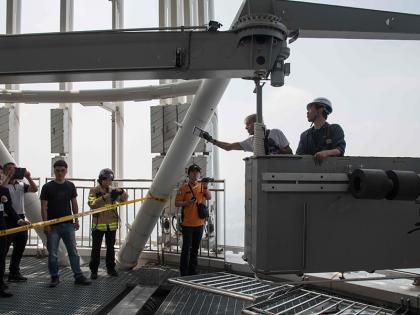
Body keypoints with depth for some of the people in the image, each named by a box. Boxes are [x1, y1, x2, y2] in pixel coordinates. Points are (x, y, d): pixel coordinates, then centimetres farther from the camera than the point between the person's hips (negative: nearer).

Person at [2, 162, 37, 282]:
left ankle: (14, 273, 23)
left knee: (19, 249, 12)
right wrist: (8, 177, -22)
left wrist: (28, 177, -10)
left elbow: (34, 189, 0)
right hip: (8, 220, -6)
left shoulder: (21, 185, 12)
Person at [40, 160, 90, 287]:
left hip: (68, 224, 2)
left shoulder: (70, 186, 8)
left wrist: (76, 220, 7)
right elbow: (44, 207, -4)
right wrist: (46, 224, -10)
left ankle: (78, 276, 9)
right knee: (52, 253, 4)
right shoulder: (47, 187, -2)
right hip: (53, 225, -2)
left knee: (73, 251, 4)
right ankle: (54, 277, 16)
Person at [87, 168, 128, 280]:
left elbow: (124, 199, 0)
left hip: (111, 224, 4)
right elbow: (92, 204, -22)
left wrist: (122, 192, -23)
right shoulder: (94, 191, -6)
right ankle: (94, 270, 13)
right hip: (98, 224, -4)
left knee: (110, 248, 14)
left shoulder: (112, 191, 6)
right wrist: (106, 196, -33)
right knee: (96, 248, 3)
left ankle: (110, 268, 26)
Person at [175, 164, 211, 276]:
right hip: (187, 223, -4)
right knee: (186, 248, -1)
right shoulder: (183, 188, -5)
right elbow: (177, 203, -5)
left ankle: (193, 270, 24)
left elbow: (209, 197, -4)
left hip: (199, 223, 4)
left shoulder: (202, 186, 7)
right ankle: (184, 271, 9)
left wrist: (205, 188, -19)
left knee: (195, 248, 13)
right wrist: (187, 202, -20)